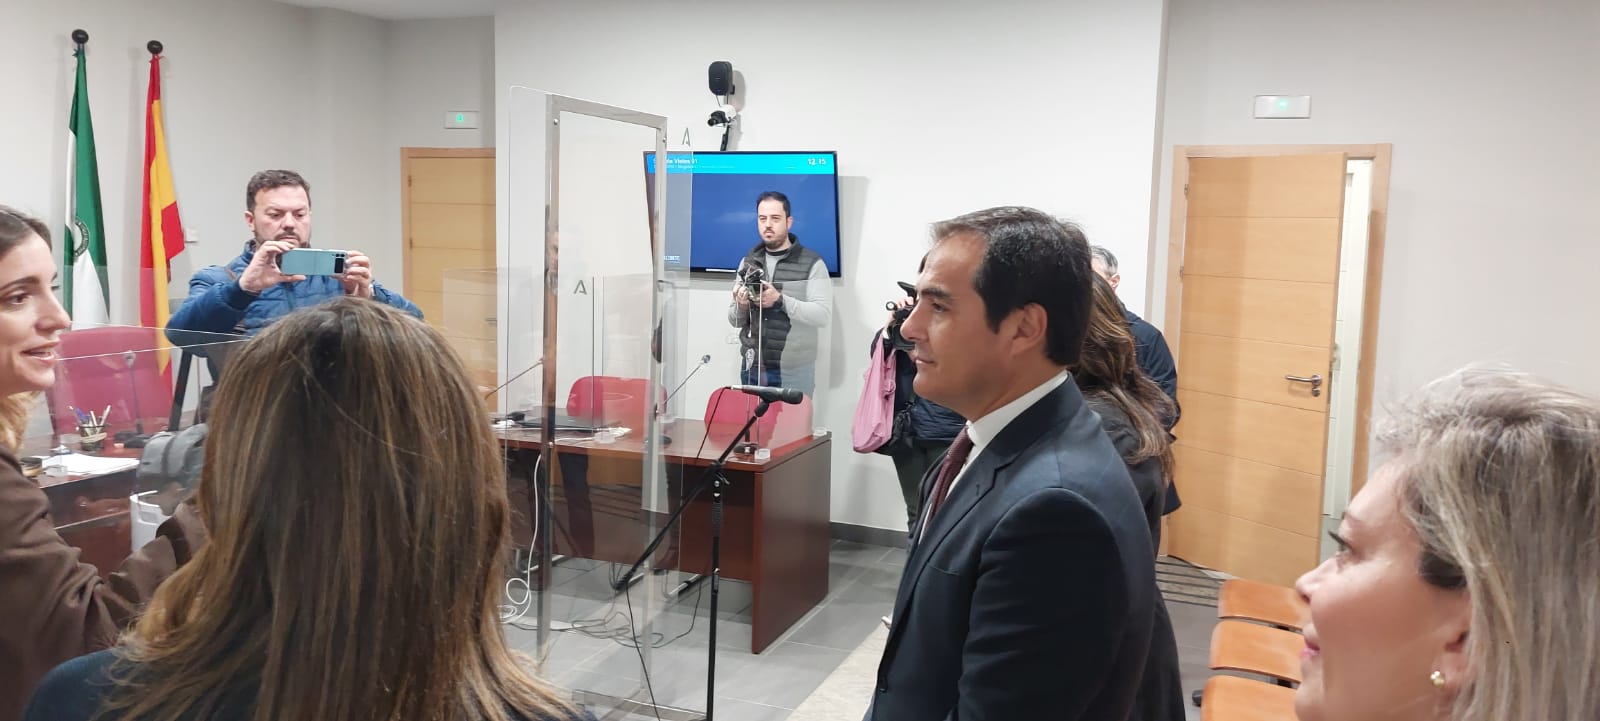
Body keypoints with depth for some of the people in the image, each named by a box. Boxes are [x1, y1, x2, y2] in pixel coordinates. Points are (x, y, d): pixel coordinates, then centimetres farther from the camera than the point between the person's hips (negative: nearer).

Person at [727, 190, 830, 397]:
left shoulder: (812, 263, -5)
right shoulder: (748, 262, 9)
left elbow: (822, 315, -14)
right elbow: (734, 320, 11)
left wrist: (780, 300, -24)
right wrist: (741, 306, -12)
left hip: (794, 372, -4)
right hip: (752, 368, 4)